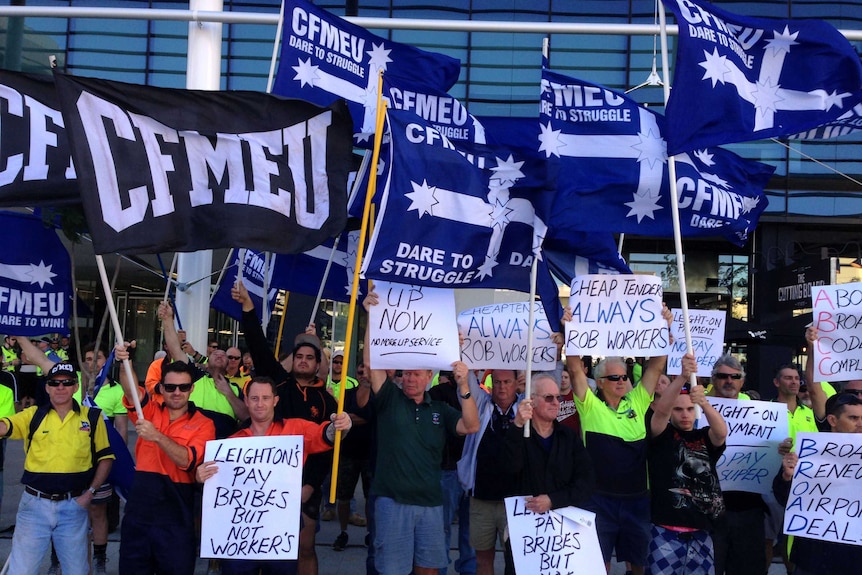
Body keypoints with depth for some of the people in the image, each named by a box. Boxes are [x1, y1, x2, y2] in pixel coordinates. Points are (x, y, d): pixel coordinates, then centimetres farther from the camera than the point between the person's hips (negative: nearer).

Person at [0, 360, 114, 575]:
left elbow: (105, 457, 6)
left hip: (73, 505, 0)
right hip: (34, 503, 0)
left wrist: (90, 492, -3)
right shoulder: (33, 415, 2)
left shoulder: (92, 417, 2)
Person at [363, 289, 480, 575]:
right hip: (392, 500, -3)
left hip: (430, 502, 3)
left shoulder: (439, 409, 8)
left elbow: (471, 426, -5)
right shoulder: (390, 399, 2)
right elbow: (371, 363, -10)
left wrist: (463, 386, -17)